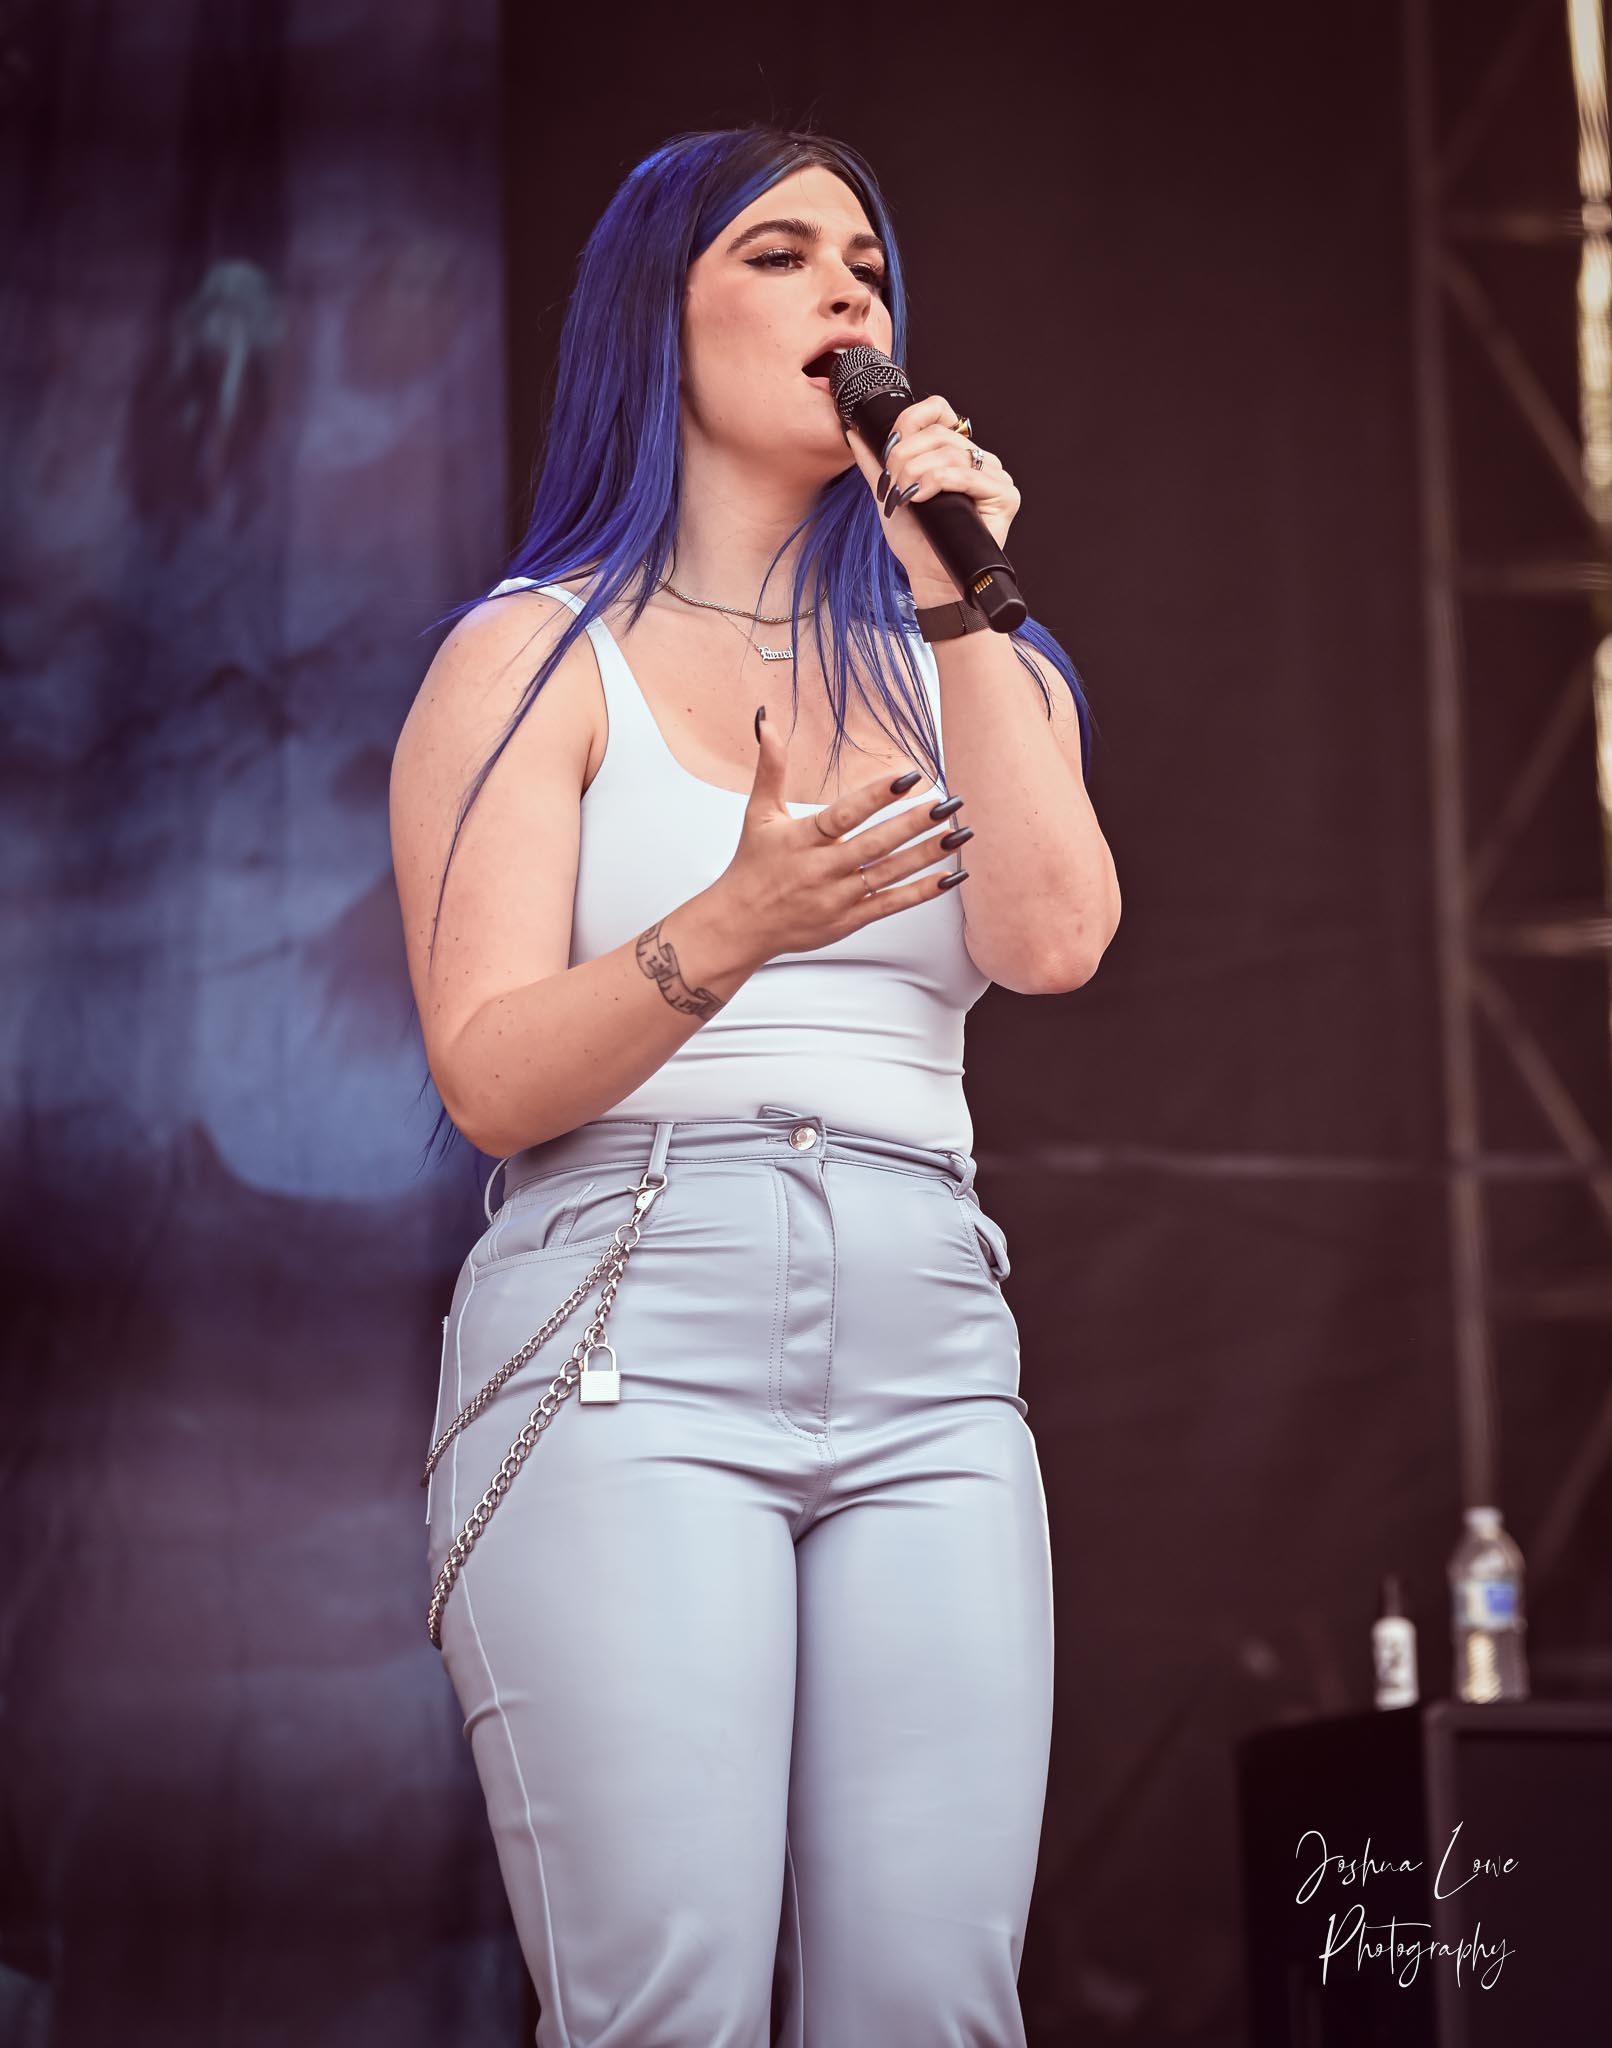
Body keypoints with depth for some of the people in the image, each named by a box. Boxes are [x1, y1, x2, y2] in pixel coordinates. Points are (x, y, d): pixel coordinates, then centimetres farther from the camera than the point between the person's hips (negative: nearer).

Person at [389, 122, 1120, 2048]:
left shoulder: (963, 668, 20)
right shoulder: (537, 656, 8)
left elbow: (1054, 937, -1)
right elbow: (490, 1076, -4)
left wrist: (958, 597, 0)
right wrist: (730, 928, -20)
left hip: (926, 1372, 4)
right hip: (623, 1344, -3)